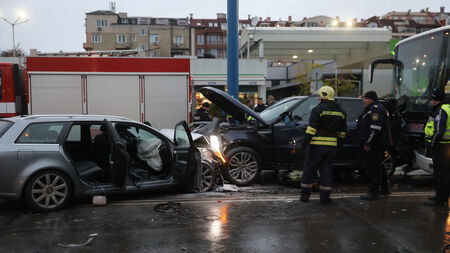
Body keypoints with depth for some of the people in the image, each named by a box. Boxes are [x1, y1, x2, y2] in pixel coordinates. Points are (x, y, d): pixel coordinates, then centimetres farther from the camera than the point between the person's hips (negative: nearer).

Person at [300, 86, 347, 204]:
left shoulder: (318, 109, -8)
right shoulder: (340, 111, 11)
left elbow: (312, 128, -15)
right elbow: (342, 132, 15)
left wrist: (305, 142, -10)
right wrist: (339, 144, 23)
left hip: (316, 146, -4)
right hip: (331, 147, 5)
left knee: (309, 170, 7)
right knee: (326, 171, 10)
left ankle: (304, 195, 13)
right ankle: (325, 197, 10)